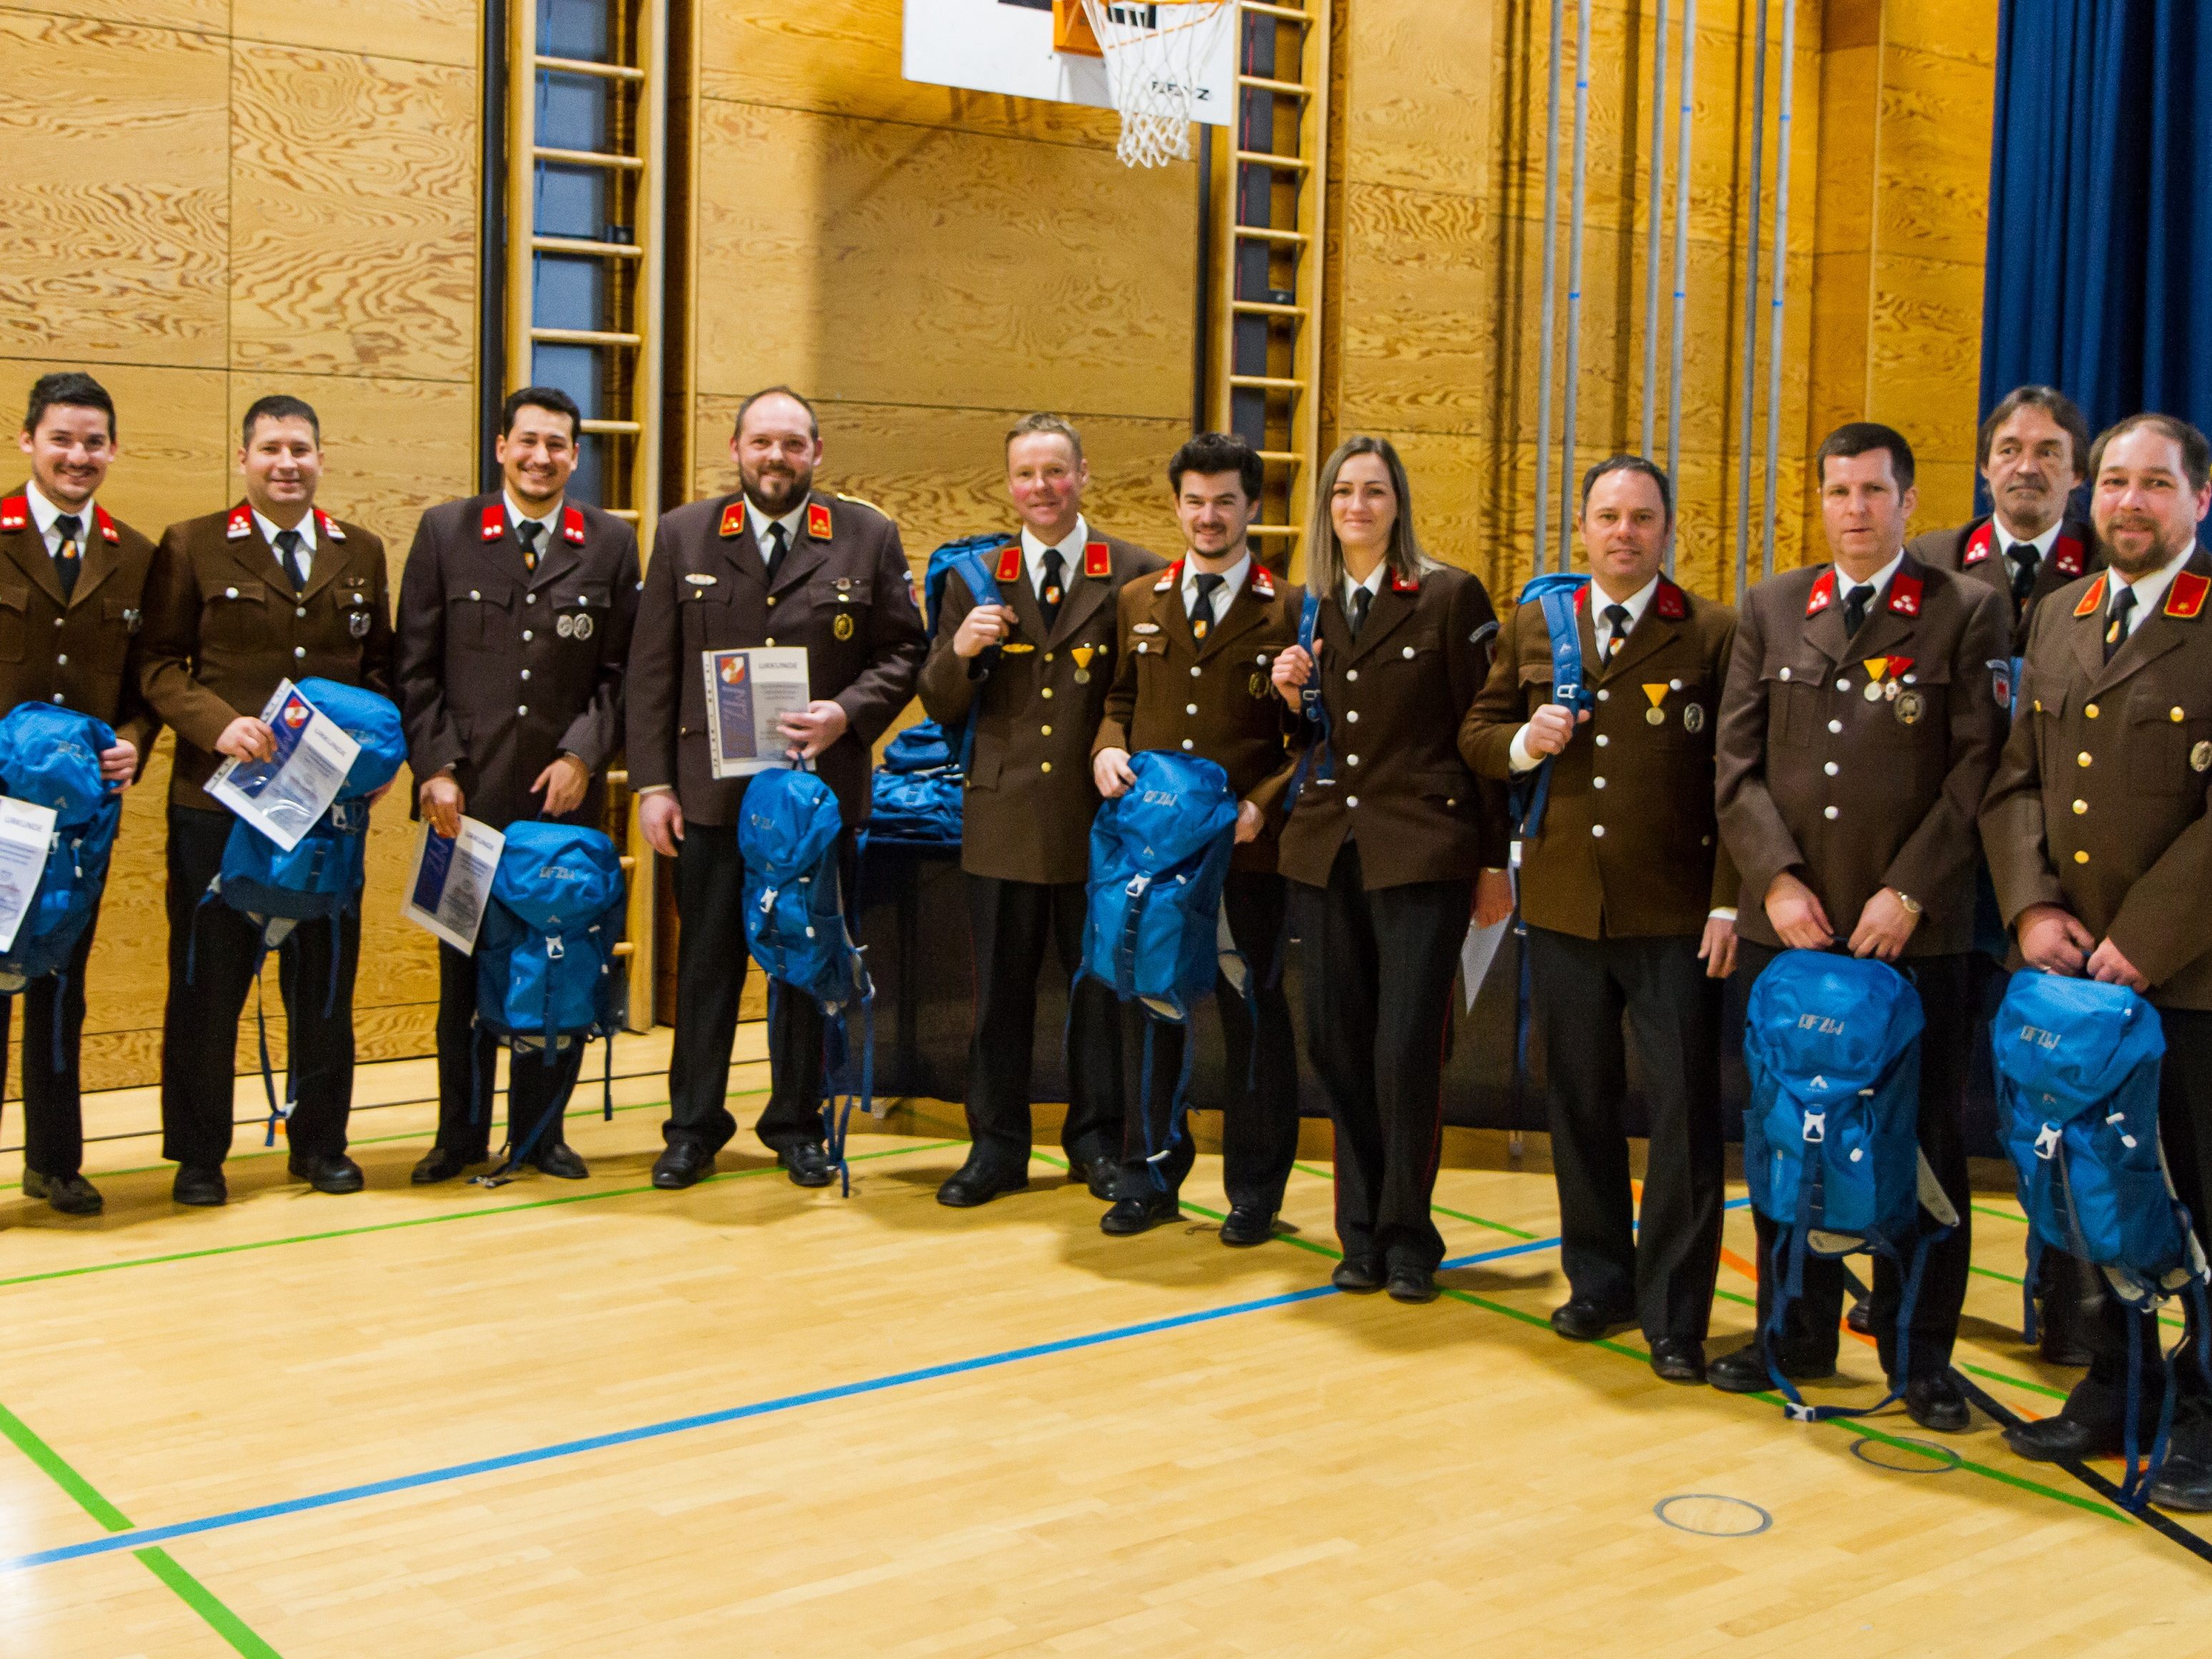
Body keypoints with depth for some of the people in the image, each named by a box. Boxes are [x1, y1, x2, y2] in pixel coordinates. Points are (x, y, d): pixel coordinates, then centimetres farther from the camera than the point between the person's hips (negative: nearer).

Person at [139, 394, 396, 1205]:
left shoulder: (361, 553, 12)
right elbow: (159, 664, -1)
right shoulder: (191, 548, 2)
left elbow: (381, 664, 15)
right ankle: (199, 1153, 16)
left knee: (324, 978, 10)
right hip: (218, 801, -3)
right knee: (208, 979, 4)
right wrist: (218, 723, -17)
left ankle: (320, 1144, 23)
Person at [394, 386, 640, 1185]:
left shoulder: (611, 543, 7)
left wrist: (583, 756, -6)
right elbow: (415, 667, 4)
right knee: (464, 969, 5)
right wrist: (434, 768, -4)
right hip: (468, 790, 0)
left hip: (566, 791, 1)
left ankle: (541, 1129, 18)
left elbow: (620, 670, 6)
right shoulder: (445, 531, 5)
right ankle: (461, 1133, 18)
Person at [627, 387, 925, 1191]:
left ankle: (796, 1126, 23)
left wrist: (848, 713, -14)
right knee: (705, 965, 6)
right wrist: (653, 782, -2)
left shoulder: (869, 538, 3)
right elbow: (651, 670, 4)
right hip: (711, 789, 0)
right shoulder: (683, 535, 5)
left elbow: (903, 651, 5)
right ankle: (694, 1127, 20)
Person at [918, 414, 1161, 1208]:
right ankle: (998, 1145, 21)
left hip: (1099, 812, -2)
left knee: (1100, 984, 9)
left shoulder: (1136, 574, 0)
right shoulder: (975, 580, 8)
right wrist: (958, 651, -13)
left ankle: (1096, 1140, 24)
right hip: (1005, 814, 2)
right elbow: (940, 709, 6)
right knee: (1000, 987, 8)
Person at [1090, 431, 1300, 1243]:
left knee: (1254, 1011, 5)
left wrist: (1265, 803, -16)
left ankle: (1254, 1189, 18)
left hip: (1248, 844, -3)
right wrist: (1107, 749, -2)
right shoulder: (1138, 603, 12)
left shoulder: (1291, 610, 0)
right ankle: (1150, 1174, 24)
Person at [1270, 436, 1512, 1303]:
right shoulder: (1306, 608, 12)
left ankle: (1407, 1238, 10)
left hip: (1420, 850, -5)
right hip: (1325, 849, 5)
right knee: (1336, 1045, 6)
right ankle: (1361, 1233, 20)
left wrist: (1493, 861, -3)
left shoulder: (1451, 597, -2)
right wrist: (1290, 698, -2)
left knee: (1406, 1052, -7)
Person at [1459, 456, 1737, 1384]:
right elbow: (1476, 734, 16)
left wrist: (1730, 903, -10)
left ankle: (1674, 1317, 11)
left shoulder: (1715, 636, -1)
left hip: (1674, 921, -3)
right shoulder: (1533, 628, 10)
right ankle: (1598, 1284, 28)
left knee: (1684, 1116, 0)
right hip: (1564, 912, 3)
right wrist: (1522, 741, -7)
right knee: (1579, 1108, 12)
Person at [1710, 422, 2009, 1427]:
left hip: (1914, 930, -3)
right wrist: (1777, 881, -6)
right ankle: (1796, 1335, 24)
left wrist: (1907, 892, -12)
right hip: (1787, 927, 3)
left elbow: (1978, 767, -4)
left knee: (1923, 1144, 4)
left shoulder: (1965, 612, 1)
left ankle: (1920, 1354, 17)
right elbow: (1737, 764, 6)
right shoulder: (1770, 611, 10)